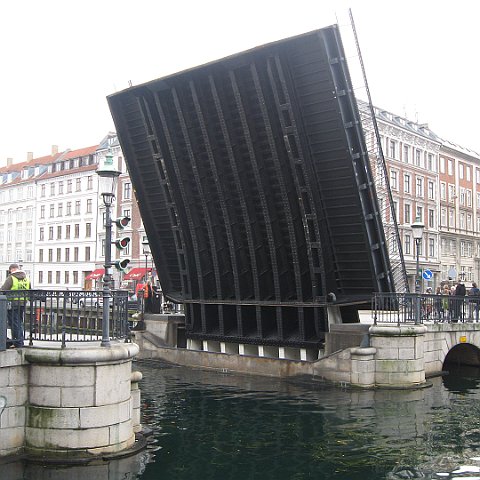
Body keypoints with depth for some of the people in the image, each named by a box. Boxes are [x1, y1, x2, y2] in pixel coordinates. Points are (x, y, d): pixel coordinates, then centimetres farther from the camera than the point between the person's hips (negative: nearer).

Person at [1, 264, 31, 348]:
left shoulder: (11, 278, -8)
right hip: (23, 303, 6)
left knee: (14, 323, 1)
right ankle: (20, 342, 19)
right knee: (20, 323, 16)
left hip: (13, 303, -6)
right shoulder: (26, 278, 11)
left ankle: (17, 342, 1)